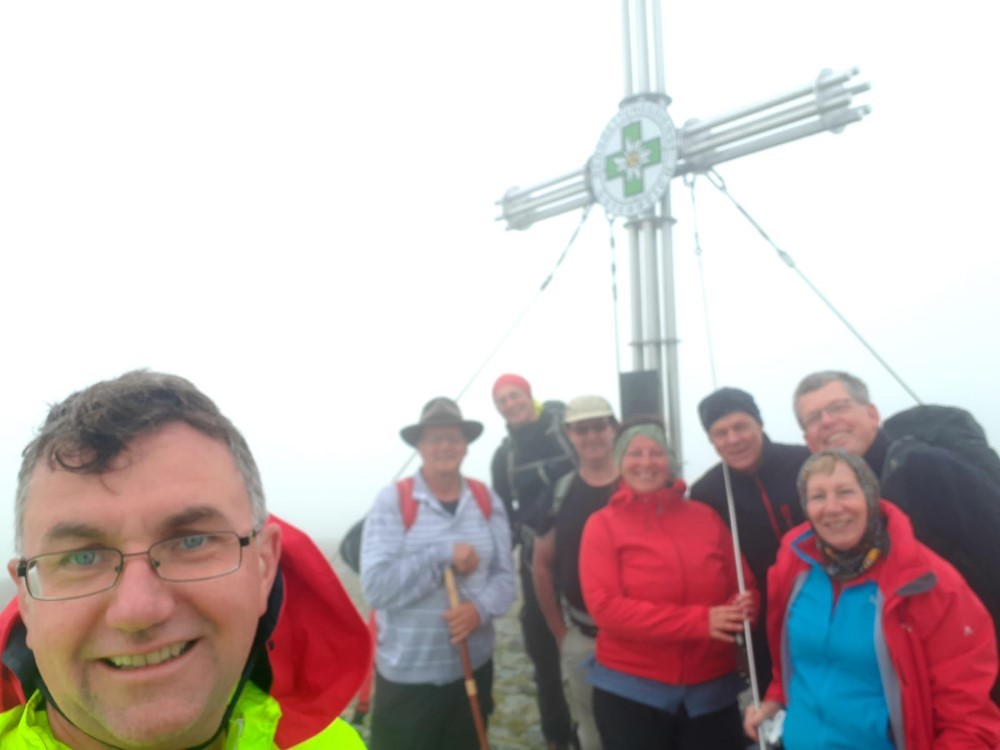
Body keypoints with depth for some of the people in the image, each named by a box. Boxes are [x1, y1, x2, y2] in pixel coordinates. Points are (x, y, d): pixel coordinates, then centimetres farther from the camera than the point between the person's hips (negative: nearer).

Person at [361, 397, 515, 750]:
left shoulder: (487, 500, -2)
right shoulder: (393, 500, -13)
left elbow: (504, 575, 0)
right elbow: (376, 586, -20)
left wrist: (481, 608, -20)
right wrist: (444, 554, -25)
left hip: (474, 667, 4)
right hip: (407, 676, -4)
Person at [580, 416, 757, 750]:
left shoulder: (705, 516, 3)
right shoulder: (603, 524, -7)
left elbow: (745, 587, 8)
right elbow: (605, 607, -16)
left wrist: (741, 608, -17)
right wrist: (699, 621, -21)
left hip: (713, 688, 3)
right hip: (631, 690, -3)